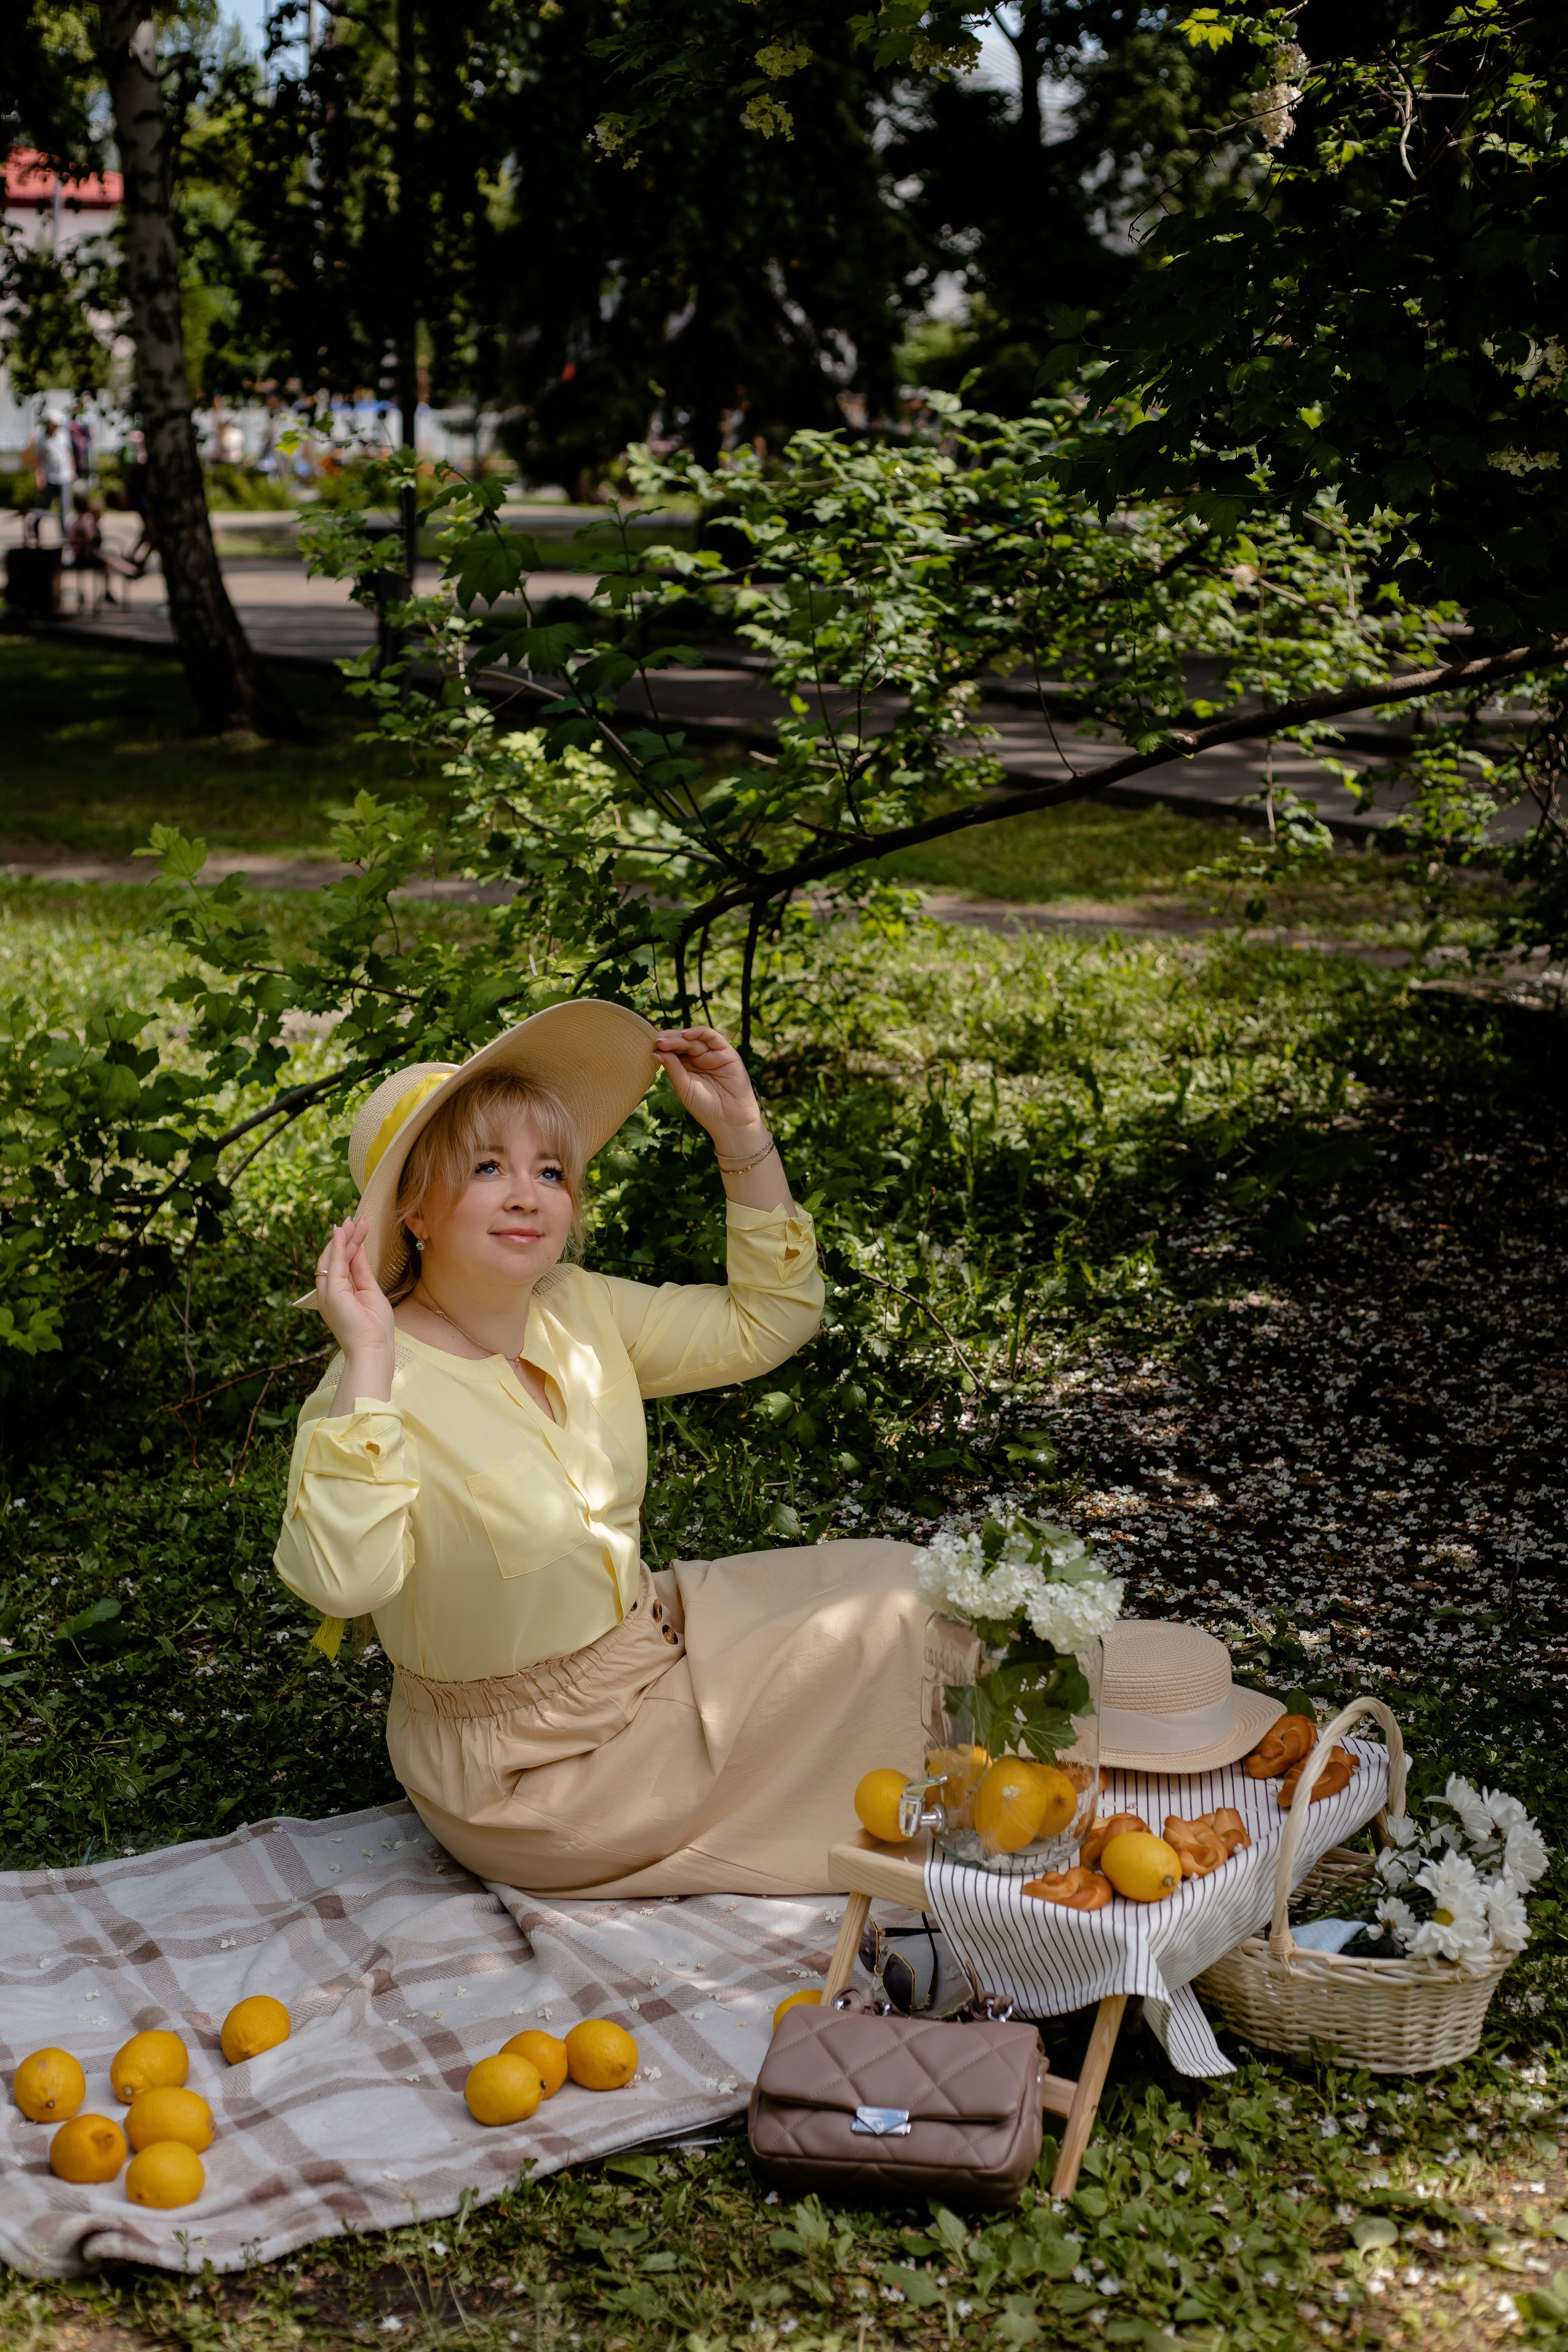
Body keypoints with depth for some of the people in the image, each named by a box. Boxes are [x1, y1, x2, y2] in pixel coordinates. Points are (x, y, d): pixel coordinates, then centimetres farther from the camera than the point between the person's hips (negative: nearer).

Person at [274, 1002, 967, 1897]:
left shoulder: (581, 1312, -1)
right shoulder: (381, 1387, -23)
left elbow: (768, 1321, 8)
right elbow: (341, 1580, -40)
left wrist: (742, 1130, -1)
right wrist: (368, 1362, -39)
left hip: (650, 1642, 8)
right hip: (525, 1777, -8)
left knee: (901, 1586, 1)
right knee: (887, 1618, -8)